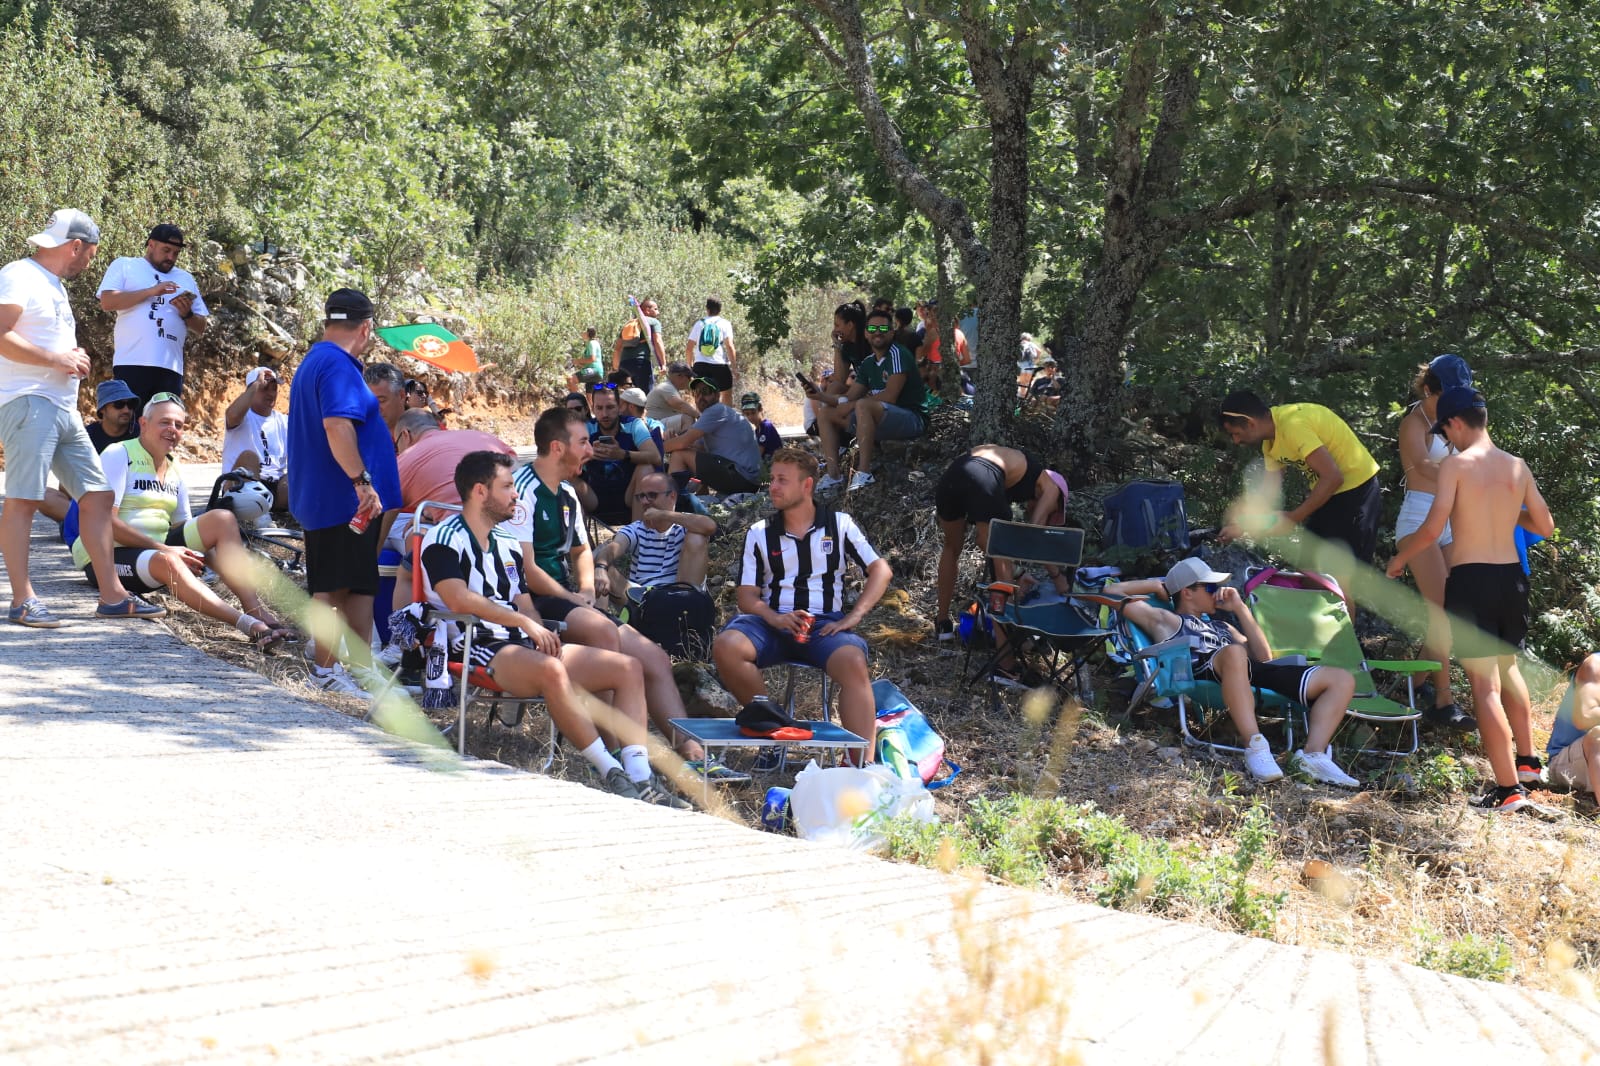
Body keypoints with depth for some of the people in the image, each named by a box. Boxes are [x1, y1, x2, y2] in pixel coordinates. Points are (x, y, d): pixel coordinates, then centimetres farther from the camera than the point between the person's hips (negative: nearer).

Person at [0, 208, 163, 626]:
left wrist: (73, 358, 10)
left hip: (64, 407, 10)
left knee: (98, 494, 5)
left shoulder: (55, 285, 24)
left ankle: (112, 596, 7)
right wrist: (58, 359, -14)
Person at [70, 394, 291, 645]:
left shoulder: (175, 470, 15)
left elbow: (183, 528, 15)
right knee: (166, 561, -39)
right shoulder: (119, 455, -7)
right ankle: (248, 624, -53)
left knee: (223, 520, -13)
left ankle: (255, 610, -29)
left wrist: (191, 554, -10)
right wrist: (163, 548, -22)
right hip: (107, 557, -7)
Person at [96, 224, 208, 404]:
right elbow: (107, 301, -5)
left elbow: (201, 329, 22)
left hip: (171, 367, 4)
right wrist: (151, 291, -10)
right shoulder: (124, 266, 12)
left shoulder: (186, 279, 24)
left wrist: (187, 314, -1)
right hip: (132, 364, -4)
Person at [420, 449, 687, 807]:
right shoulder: (444, 540, -2)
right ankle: (612, 774, -35)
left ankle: (640, 778, -21)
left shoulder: (507, 545, 24)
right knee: (552, 671, -39)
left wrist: (543, 635, -4)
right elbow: (458, 599, -19)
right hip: (477, 649, -9)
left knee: (627, 667, -6)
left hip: (522, 646, 9)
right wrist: (525, 622, -22)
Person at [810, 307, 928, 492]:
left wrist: (851, 405, -12)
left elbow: (889, 396, -19)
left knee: (863, 406, -37)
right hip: (883, 421, 9)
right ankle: (833, 475, -10)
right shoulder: (868, 364, 15)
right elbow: (849, 397, 12)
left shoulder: (897, 354, -10)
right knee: (824, 412, 6)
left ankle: (864, 472, -37)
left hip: (913, 419, -9)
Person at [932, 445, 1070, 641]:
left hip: (952, 472, 7)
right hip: (984, 479, -7)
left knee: (951, 549, 27)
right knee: (1001, 557, 7)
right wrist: (1056, 576, 16)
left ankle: (942, 624, 33)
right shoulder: (1050, 487, 19)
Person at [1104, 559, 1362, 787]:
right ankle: (1255, 747, -51)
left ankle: (1313, 754, -27)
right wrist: (1157, 586, 32)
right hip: (1203, 673, -7)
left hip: (1254, 674, 7)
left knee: (1341, 679, -8)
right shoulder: (1165, 620, 27)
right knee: (1233, 652, -45)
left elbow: (1263, 655, 33)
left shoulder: (1220, 626, 43)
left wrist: (1240, 609, 31)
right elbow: (1113, 591, 23)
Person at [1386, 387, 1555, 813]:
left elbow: (1433, 528, -15)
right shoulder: (1517, 467, 7)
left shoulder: (1456, 464, -9)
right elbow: (1545, 526, 13)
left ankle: (1508, 788, -7)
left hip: (1471, 578, -6)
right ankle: (1527, 761, 36)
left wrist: (1399, 558, 2)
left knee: (1485, 685, -4)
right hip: (1511, 575, 6)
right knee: (1507, 667, 28)